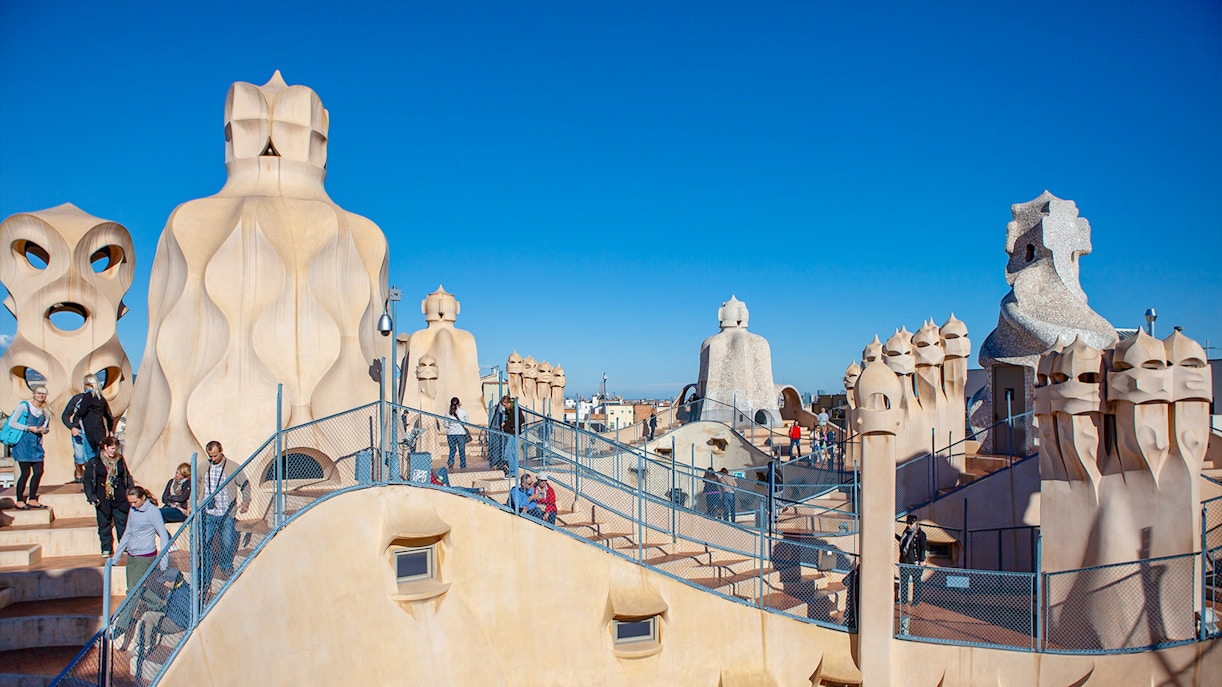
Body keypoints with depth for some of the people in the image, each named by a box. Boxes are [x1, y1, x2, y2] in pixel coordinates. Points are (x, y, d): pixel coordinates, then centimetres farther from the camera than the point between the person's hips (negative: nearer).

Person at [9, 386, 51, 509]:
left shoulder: (43, 411, 11)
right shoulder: (24, 406, -6)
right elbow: (11, 423, -9)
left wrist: (44, 430, -2)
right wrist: (29, 428, -15)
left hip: (36, 444, 6)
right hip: (23, 443, -6)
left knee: (39, 471, 2)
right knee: (26, 472, -6)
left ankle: (32, 500, 13)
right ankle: (19, 501, 6)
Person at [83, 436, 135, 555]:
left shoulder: (120, 460, 5)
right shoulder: (94, 462, -3)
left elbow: (127, 478, 14)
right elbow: (86, 480, 0)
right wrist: (91, 496, -7)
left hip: (119, 497, 2)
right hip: (102, 499, -1)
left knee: (123, 523, 4)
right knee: (104, 524, 6)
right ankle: (106, 549, 17)